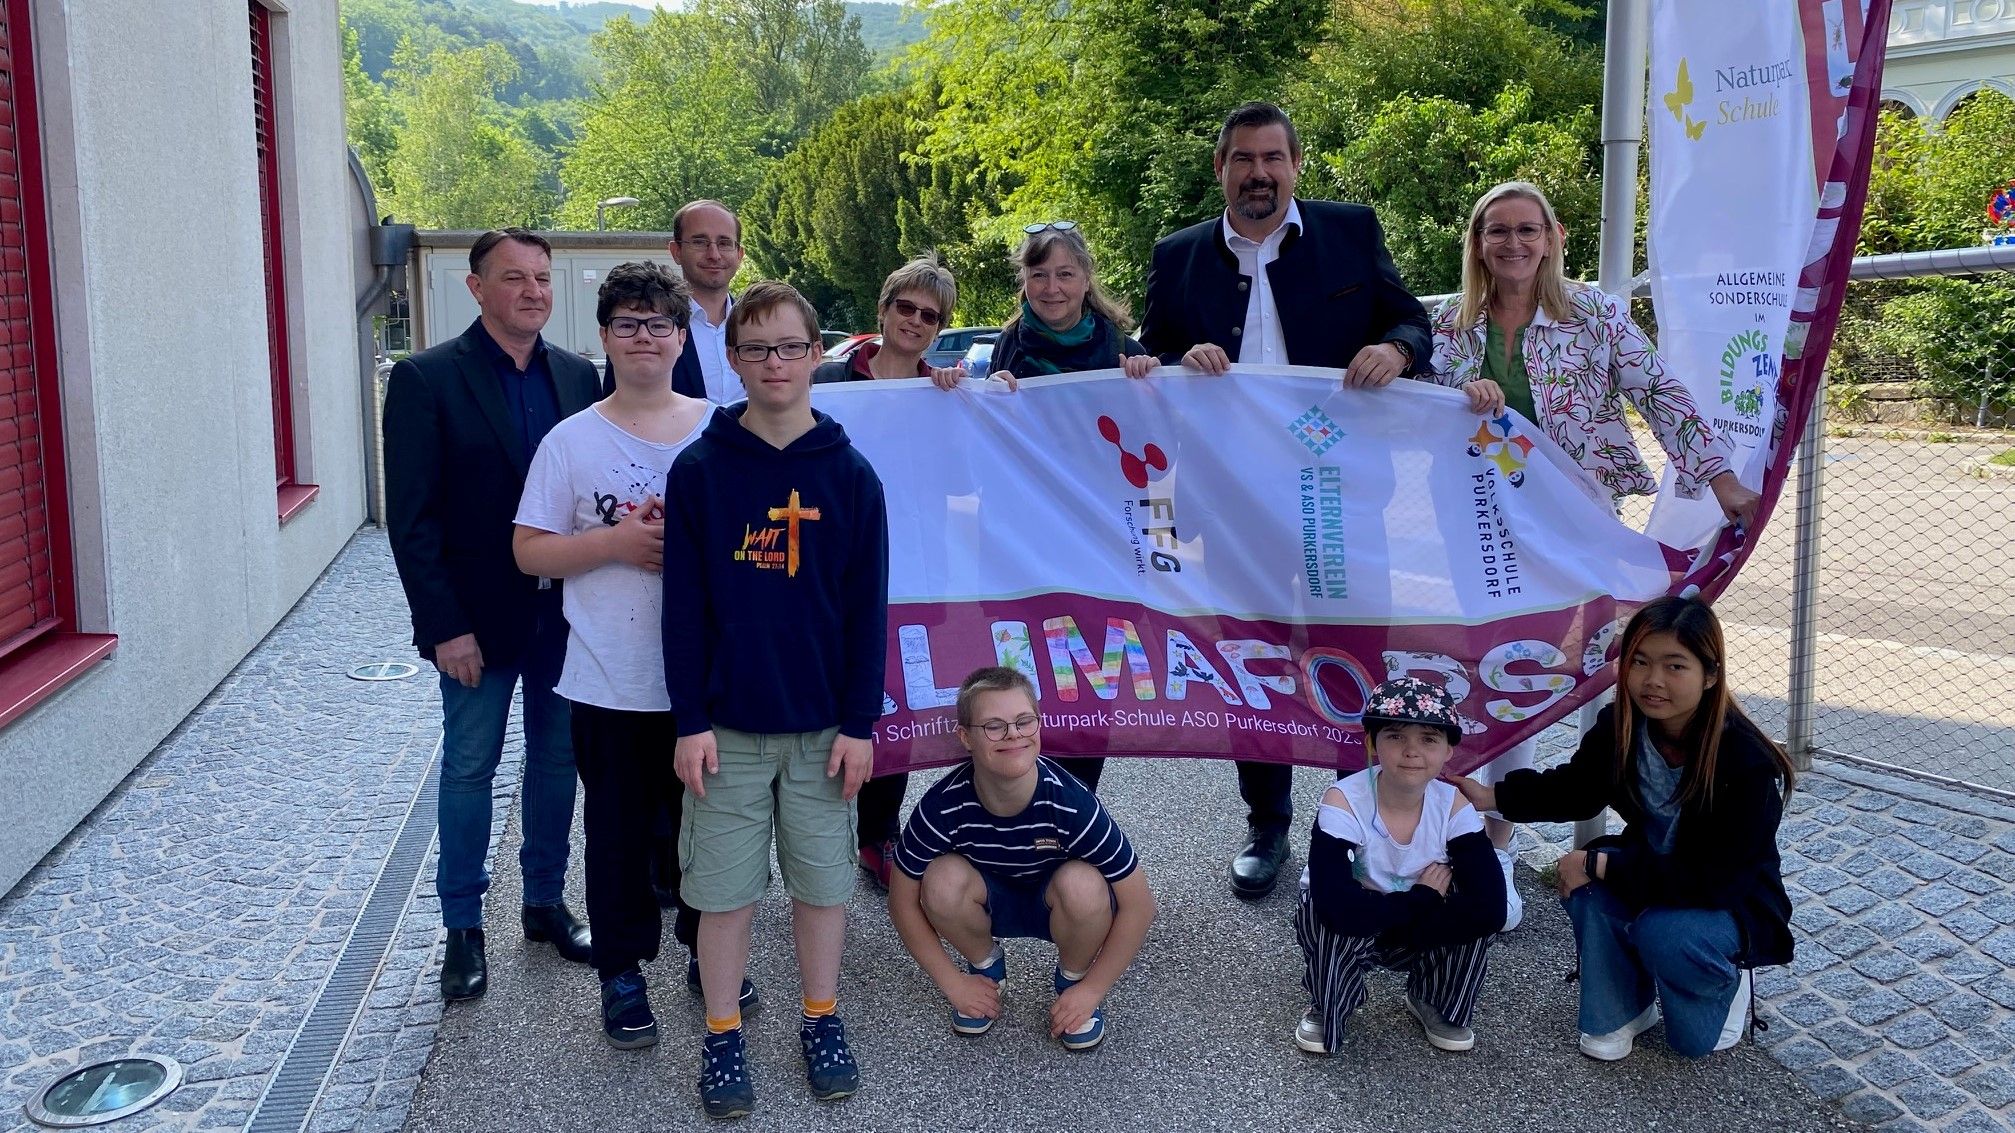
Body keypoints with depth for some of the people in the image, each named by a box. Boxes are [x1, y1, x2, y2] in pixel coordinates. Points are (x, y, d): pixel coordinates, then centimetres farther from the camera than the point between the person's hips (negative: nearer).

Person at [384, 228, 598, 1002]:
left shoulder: (576, 377, 4)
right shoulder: (427, 379, -9)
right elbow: (412, 518, -11)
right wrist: (445, 626, -15)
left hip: (566, 611, 4)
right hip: (480, 617, -4)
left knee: (557, 759, 14)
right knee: (469, 769, 8)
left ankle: (546, 901, 30)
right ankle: (463, 927, 22)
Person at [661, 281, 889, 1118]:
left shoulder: (850, 474, -2)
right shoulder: (698, 470, -4)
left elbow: (868, 608, -1)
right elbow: (684, 604, -4)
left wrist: (860, 722, -4)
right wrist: (690, 721, -7)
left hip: (824, 724, 1)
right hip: (727, 725, -1)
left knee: (823, 878, 11)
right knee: (724, 887, 7)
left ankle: (821, 1021, 30)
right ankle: (722, 1036, 24)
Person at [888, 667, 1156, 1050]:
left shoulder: (1073, 804, -31)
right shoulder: (944, 806, -28)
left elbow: (1138, 906, -21)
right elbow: (903, 900, -12)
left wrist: (1092, 990, -16)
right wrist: (952, 981, -10)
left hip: (1054, 904, -1)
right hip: (988, 902, 1)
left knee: (1083, 885, -35)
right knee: (943, 879, -31)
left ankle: (1073, 978, 0)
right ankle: (985, 967, 3)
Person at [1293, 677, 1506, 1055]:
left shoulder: (1453, 807, -20)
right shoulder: (1343, 803, -30)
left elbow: (1490, 909, -29)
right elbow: (1339, 909, -41)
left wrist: (1381, 915, -31)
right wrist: (1423, 899, -28)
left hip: (1416, 937, 3)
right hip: (1344, 937, -2)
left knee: (1474, 911, -24)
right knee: (1338, 924, -35)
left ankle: (1437, 1004, 5)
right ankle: (1325, 1010, -2)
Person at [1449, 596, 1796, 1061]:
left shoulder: (1750, 764, -30)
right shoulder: (1620, 728, -13)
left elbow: (1712, 877, -31)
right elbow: (1574, 790, 5)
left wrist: (1599, 864, -32)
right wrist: (1490, 796, -9)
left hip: (1737, 906, -4)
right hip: (1655, 876, 5)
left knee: (1664, 934, -33)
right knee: (1590, 885, -26)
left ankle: (1726, 985, 3)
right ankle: (1622, 1010, -3)